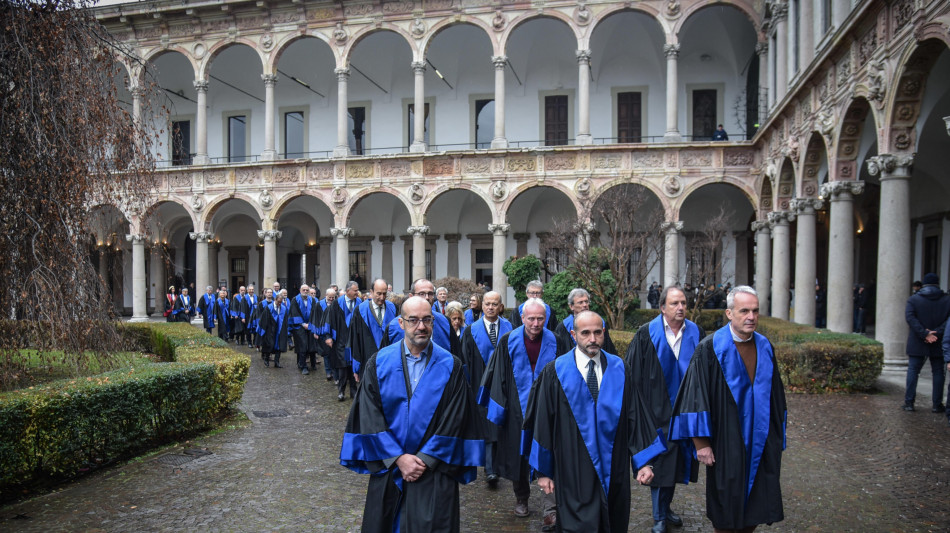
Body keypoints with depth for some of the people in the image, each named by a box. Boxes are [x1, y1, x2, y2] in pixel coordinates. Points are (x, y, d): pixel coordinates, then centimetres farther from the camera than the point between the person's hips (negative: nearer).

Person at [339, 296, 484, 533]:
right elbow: (370, 418, -6)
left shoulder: (451, 367, -3)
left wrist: (425, 459, -11)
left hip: (433, 472, -1)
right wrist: (398, 457, -12)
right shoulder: (378, 363, -2)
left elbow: (454, 420, -7)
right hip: (388, 469, 1)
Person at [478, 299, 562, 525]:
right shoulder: (508, 342, -6)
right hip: (517, 410, 1)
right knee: (519, 454, 14)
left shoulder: (554, 343, -3)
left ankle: (550, 510, -2)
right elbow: (499, 376, -2)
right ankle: (521, 499, 35)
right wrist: (498, 409, -4)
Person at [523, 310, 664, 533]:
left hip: (614, 471, 3)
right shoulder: (555, 372, -6)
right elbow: (543, 422, -4)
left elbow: (635, 415, 1)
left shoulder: (619, 369, 1)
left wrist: (644, 461, -5)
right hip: (573, 472, -3)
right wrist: (543, 471, -2)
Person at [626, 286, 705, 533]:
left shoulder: (696, 334, 1)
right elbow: (634, 374, -7)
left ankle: (665, 509, 35)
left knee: (676, 460, 15)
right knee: (659, 462, 4)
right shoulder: (646, 334, -8)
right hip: (657, 410, -3)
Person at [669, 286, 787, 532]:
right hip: (726, 444, -5)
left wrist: (776, 437, 14)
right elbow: (696, 395, -14)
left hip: (761, 443, 5)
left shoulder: (765, 347, 4)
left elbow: (775, 395, 13)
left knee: (755, 508, 13)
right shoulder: (710, 349, -13)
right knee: (727, 513, 7)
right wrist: (701, 442, -16)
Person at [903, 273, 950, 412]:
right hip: (938, 344, 1)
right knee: (938, 372, 10)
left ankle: (909, 402, 3)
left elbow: (910, 317, -15)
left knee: (913, 371, 5)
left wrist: (924, 333, -17)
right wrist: (937, 333, -15)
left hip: (917, 343, -1)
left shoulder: (913, 299, -1)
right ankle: (937, 405, 13)